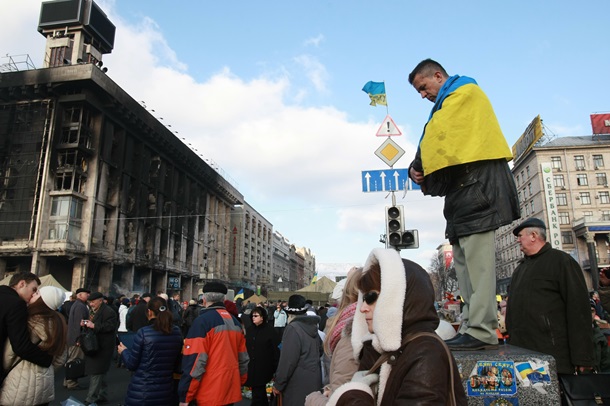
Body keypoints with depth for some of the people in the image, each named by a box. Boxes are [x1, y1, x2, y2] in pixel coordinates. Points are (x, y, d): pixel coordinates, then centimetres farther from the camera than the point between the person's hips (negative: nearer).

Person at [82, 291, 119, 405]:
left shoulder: (108, 312, -14)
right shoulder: (92, 311, 16)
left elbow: (110, 326, -24)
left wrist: (94, 326, -25)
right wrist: (84, 324, 5)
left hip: (103, 347, -10)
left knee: (96, 372, -7)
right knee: (100, 372, 17)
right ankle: (101, 395, 27)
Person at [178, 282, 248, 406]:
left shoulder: (203, 320, -13)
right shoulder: (235, 321, 8)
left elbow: (195, 360, -18)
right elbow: (243, 357, 13)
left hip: (209, 395, -7)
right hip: (231, 391, 7)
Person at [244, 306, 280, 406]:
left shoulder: (270, 330, -7)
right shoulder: (249, 330, 7)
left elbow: (276, 350, -8)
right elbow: (244, 348, 10)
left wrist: (275, 368, -11)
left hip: (263, 368, -5)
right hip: (251, 367, 5)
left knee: (257, 395, -5)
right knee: (260, 393, 18)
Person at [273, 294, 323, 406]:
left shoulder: (293, 328, -17)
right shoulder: (312, 326, 7)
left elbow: (287, 360, -19)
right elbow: (320, 350, 20)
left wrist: (278, 384, -10)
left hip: (298, 384, -8)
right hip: (314, 381, 8)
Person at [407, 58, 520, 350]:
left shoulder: (464, 92, -1)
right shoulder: (452, 101, 29)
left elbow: (438, 136, -13)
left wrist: (418, 167, -1)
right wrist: (424, 173, 6)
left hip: (477, 183, -10)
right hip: (465, 190, 11)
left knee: (477, 260, -13)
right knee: (464, 260, 7)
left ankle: (481, 330, -12)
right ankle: (471, 327, 10)